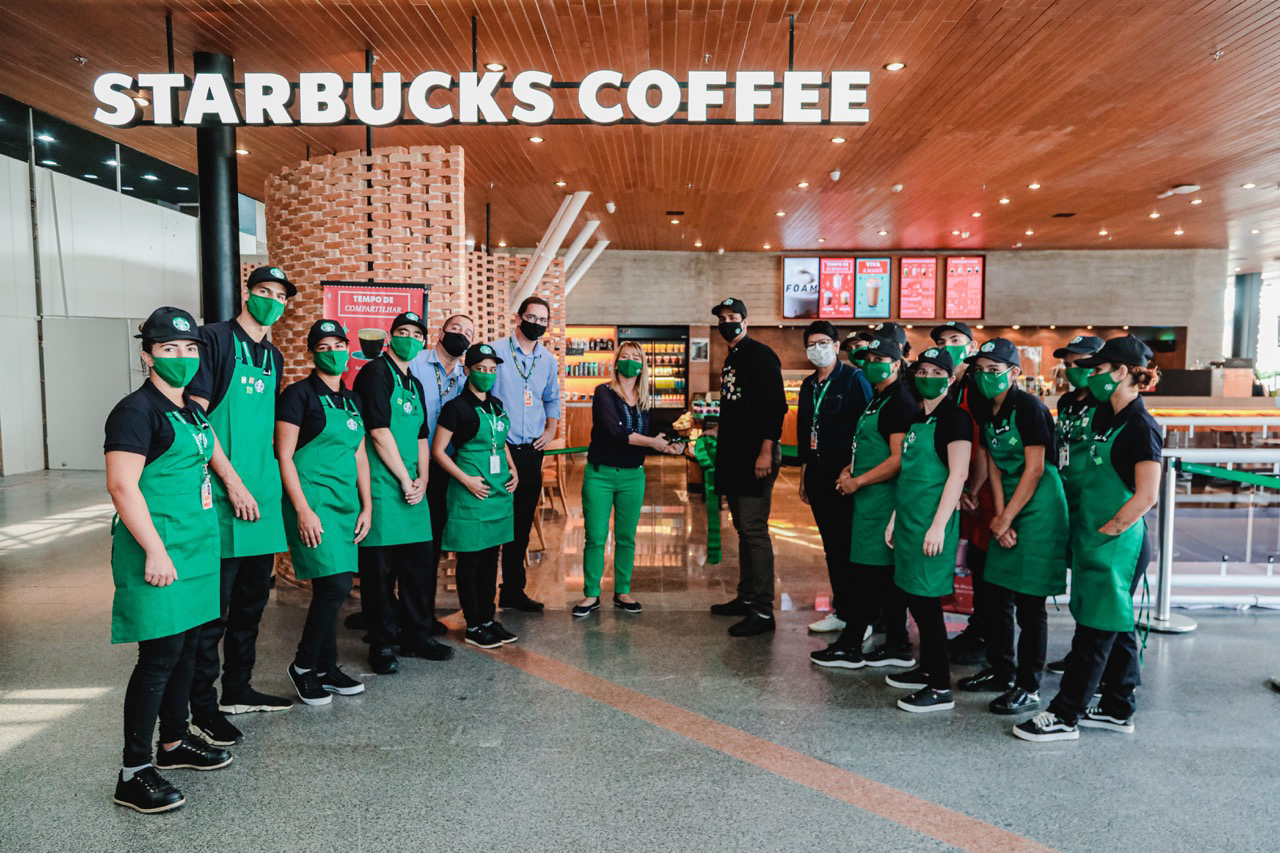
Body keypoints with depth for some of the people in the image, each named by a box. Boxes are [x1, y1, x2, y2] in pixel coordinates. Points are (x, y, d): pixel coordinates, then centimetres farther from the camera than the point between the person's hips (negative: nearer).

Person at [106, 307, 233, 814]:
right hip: (158, 555, -8)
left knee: (186, 649, 16)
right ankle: (133, 774, 7)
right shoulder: (137, 411, -12)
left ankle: (174, 743, 32)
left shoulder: (192, 411, 14)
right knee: (159, 656, -5)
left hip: (195, 550, 9)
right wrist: (156, 551, -22)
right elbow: (122, 486, -19)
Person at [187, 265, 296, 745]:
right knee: (214, 607, 0)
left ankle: (238, 689, 30)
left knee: (252, 601, 16)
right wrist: (232, 481, -16)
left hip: (262, 498, 8)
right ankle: (202, 706, 13)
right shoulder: (216, 339, -7)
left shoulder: (273, 358, 16)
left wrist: (271, 485, 15)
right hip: (224, 499, -8)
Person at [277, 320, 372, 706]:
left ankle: (327, 669, 21)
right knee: (336, 584, -13)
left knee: (328, 588, 11)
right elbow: (284, 457, -9)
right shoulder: (299, 394, -5)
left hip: (345, 502, 7)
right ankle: (303, 666, 5)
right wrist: (303, 510, -15)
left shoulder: (351, 399, 15)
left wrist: (366, 506, 11)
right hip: (313, 500, -7)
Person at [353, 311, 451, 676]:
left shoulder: (414, 384, 19)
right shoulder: (375, 373, -6)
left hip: (413, 488, 8)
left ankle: (417, 635, 24)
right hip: (382, 488, -8)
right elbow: (380, 432, -14)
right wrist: (405, 479, -12)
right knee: (380, 568, 0)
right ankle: (382, 645, 11)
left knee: (420, 564, 12)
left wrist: (421, 480, 3)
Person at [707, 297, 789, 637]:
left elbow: (776, 405, -16)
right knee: (743, 529, 14)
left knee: (754, 529, -10)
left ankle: (763, 611, -6)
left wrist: (766, 451, -23)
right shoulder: (731, 359, 19)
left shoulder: (760, 355, -8)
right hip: (733, 457, 9)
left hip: (755, 457, -9)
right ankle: (746, 597, 24)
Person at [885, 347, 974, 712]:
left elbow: (958, 474, -16)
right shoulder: (918, 418, 15)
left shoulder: (954, 418, -10)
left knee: (926, 600, -5)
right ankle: (926, 670, 29)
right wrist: (896, 518, 18)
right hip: (910, 518, 8)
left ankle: (941, 688, 4)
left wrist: (938, 525, -21)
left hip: (932, 520, -8)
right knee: (914, 597, 14)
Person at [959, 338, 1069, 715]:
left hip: (1038, 510, -8)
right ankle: (1001, 672, 30)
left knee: (1029, 603, -2)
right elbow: (993, 467, 7)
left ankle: (1028, 689, 10)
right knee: (998, 594, 14)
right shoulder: (987, 412, 8)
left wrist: (1006, 519, -13)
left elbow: (1034, 470, -16)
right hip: (1008, 510, 8)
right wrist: (999, 516, -4)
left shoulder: (1029, 407, -14)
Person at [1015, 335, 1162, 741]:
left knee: (1096, 630, -2)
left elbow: (1146, 496, -19)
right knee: (1116, 627, 16)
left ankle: (1064, 716, 4)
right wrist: (1085, 528, 14)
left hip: (1119, 543, -9)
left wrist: (1105, 532, -15)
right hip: (1097, 537, 9)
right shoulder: (1105, 416, 12)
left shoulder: (1141, 426, -15)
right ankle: (1117, 710, 27)